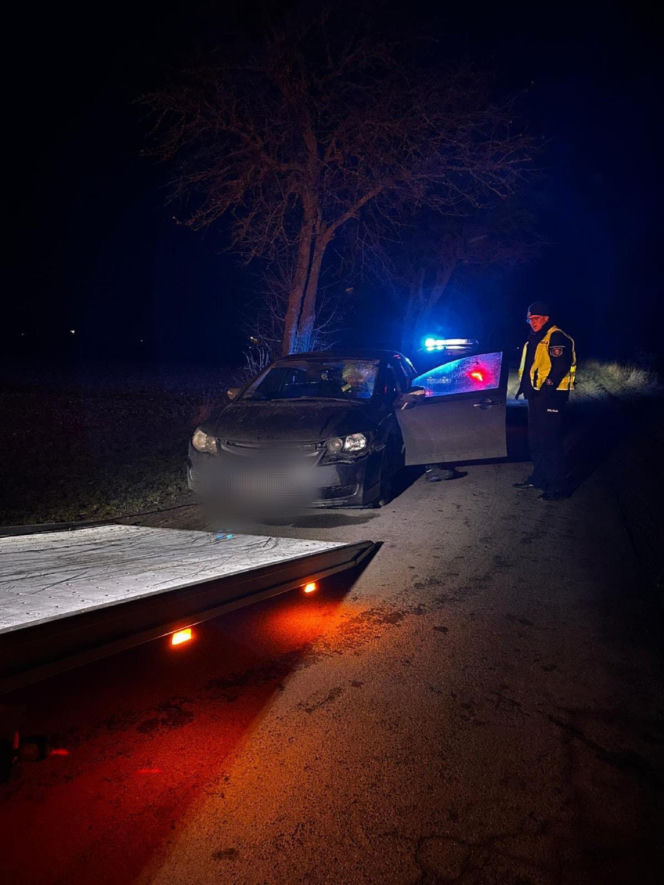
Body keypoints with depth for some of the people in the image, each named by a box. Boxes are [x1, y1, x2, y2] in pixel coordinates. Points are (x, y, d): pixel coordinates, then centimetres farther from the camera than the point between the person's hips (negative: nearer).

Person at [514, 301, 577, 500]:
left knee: (550, 441, -10)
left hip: (551, 396, -10)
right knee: (535, 438, 16)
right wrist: (524, 385, 15)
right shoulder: (534, 339, 19)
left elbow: (560, 367, -20)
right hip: (537, 395, 10)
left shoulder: (556, 337, -11)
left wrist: (546, 389, -22)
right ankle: (538, 477, 28)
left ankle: (558, 486, -5)